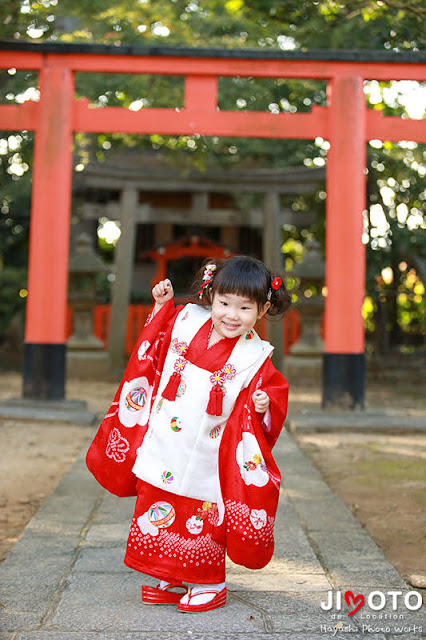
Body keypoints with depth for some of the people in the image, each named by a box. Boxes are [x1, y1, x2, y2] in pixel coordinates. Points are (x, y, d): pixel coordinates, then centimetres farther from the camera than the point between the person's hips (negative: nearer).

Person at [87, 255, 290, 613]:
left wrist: (263, 407, -27)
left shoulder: (256, 358, -10)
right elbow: (154, 353, 16)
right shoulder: (187, 321, -1)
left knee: (203, 518, 5)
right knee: (159, 512, 13)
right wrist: (162, 306, 9)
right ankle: (172, 582, 31)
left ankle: (210, 585, 27)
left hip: (205, 460, -4)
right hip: (163, 449, 4)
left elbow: (273, 395, -5)